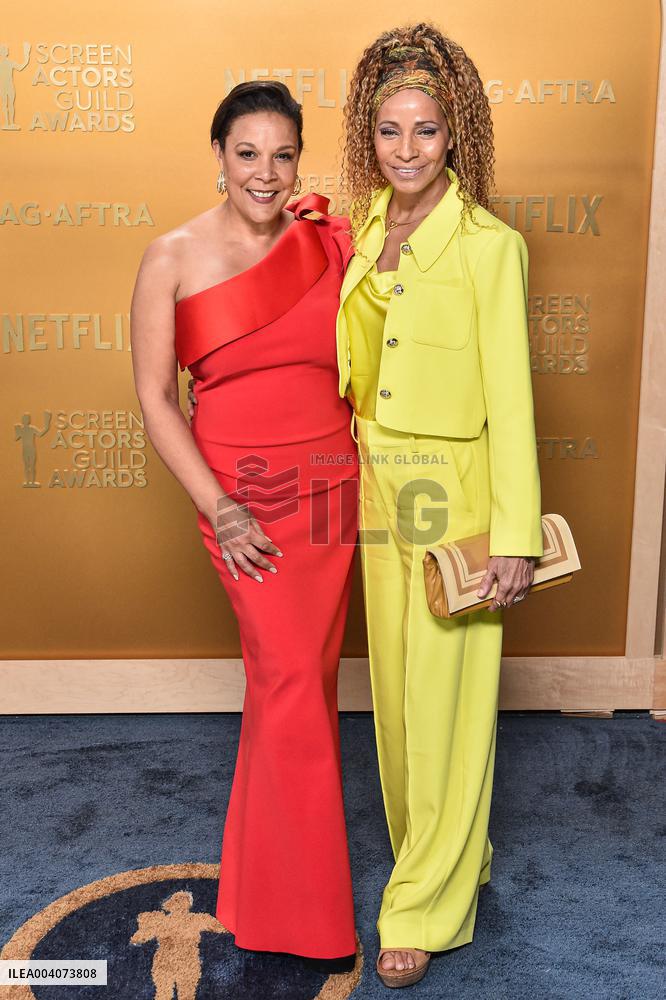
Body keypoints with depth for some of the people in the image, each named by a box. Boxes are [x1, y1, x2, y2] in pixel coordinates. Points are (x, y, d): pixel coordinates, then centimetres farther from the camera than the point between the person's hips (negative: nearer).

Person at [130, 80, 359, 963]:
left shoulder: (330, 243, 3)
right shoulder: (174, 257, -4)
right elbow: (155, 398, -6)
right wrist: (217, 508, -12)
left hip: (331, 485, 3)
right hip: (243, 493, -3)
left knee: (306, 673, 12)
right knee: (291, 677, -4)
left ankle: (280, 830, 37)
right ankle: (303, 903, 16)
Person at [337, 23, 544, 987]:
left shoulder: (489, 246, -13)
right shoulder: (364, 230, 7)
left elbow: (510, 395, -15)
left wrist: (516, 536, -17)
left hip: (453, 497, -7)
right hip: (378, 489, 7)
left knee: (443, 697, 4)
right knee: (395, 681, 16)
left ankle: (429, 902, 22)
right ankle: (443, 853, 39)